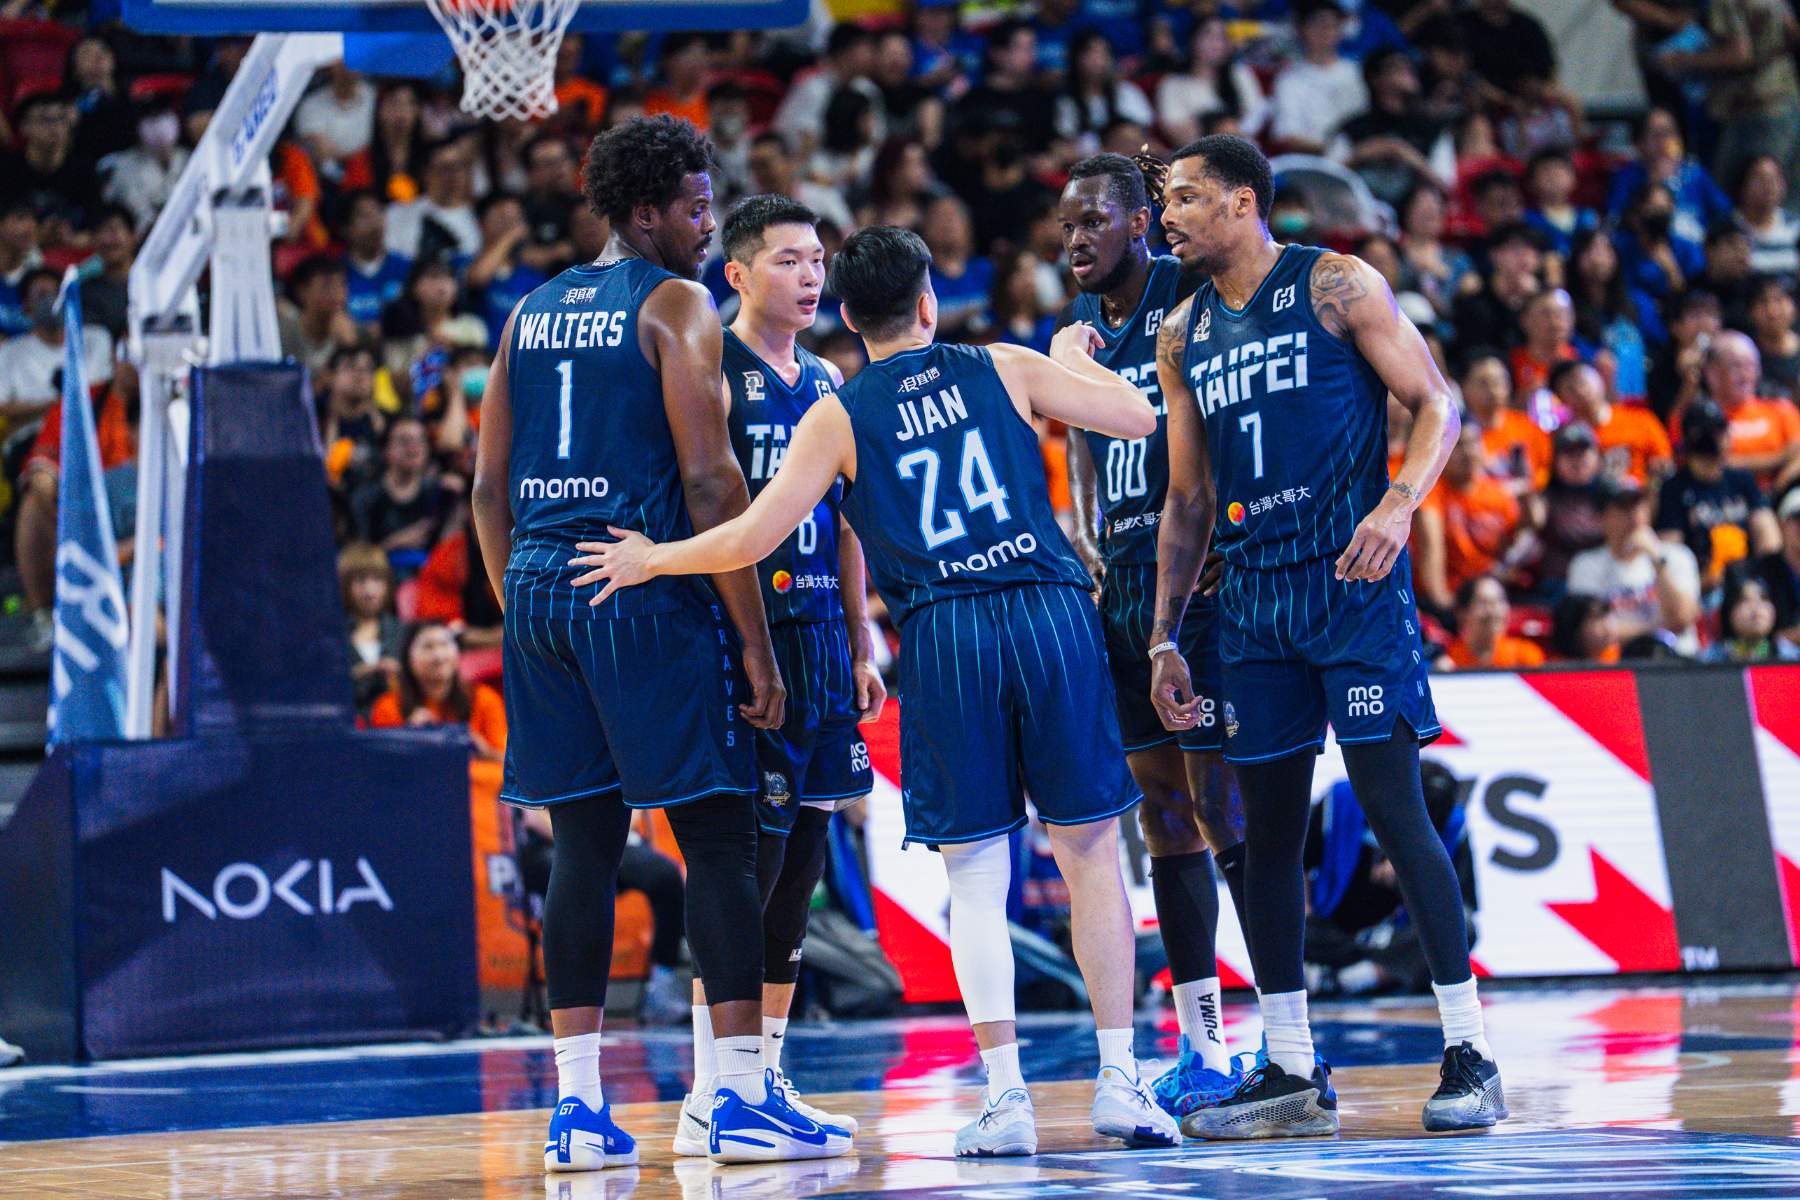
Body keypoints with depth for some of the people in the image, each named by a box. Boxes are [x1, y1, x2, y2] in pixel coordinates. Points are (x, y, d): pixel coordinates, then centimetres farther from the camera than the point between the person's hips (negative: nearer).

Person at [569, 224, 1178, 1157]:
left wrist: (652, 561, 14)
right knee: (1090, 852, 8)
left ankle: (1006, 1096, -1)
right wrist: (1070, 358, 30)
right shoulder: (1005, 369, 9)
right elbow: (1138, 416, 11)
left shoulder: (837, 417, 5)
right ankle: (1120, 1080, 6)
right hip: (1050, 610, 1)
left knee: (974, 872, 5)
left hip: (942, 636, -1)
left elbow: (754, 537, -1)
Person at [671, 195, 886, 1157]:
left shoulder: (827, 384, 16)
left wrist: (861, 646, 17)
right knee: (749, 855, -10)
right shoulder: (711, 375, -8)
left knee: (801, 862, 8)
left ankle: (766, 1079, 15)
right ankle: (709, 1098, -6)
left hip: (819, 636, 8)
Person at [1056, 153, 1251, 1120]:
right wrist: (1086, 541, 8)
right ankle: (1202, 1049, 13)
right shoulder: (1080, 325, 15)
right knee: (1162, 814, 8)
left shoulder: (1192, 299, -8)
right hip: (1121, 580, 8)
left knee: (1227, 806, -10)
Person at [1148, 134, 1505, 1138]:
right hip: (1253, 594, 6)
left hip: (1351, 578, -6)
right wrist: (1166, 638, 14)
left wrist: (1399, 504, -23)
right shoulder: (1183, 335, 14)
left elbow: (1438, 405, -5)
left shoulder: (1336, 286, -3)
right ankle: (1293, 1075, 12)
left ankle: (1472, 1056, -4)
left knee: (1396, 808, -9)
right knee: (1268, 830, 5)